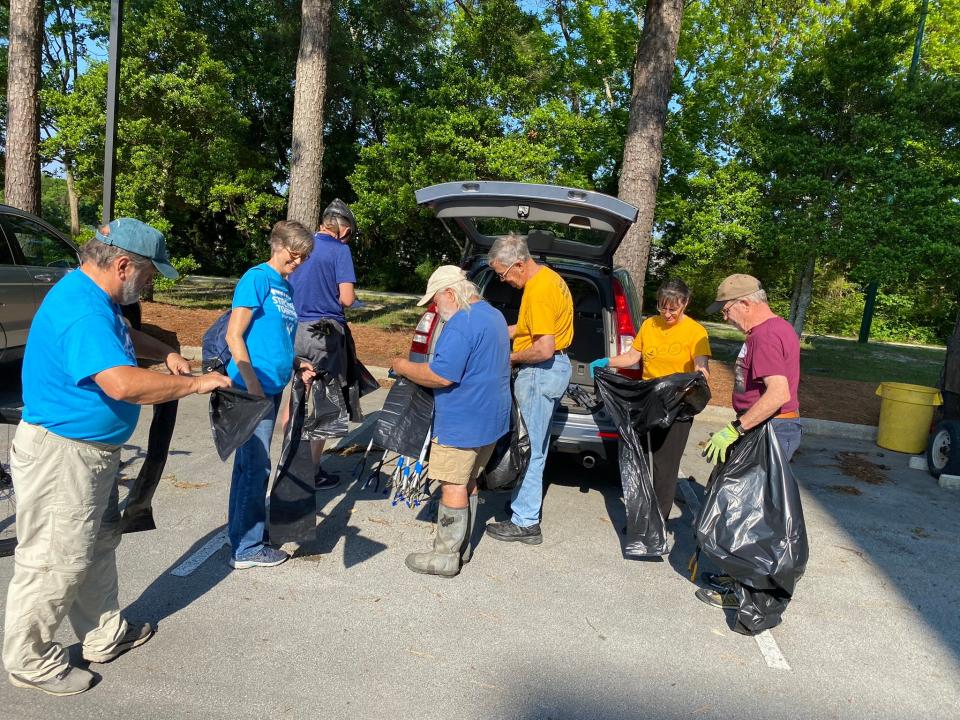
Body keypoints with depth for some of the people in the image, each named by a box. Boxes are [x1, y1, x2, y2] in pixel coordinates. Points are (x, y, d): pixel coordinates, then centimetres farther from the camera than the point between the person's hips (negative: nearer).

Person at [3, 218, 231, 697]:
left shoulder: (91, 296, 6)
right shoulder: (82, 311, -27)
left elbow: (123, 337, 27)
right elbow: (123, 383, -41)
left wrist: (165, 354, 10)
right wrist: (193, 384, -29)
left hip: (92, 449, 11)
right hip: (62, 454, -11)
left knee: (99, 545, 21)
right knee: (56, 562, 4)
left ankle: (105, 635, 37)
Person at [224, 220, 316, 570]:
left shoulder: (286, 287, 15)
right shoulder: (258, 278, -10)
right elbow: (234, 335, -14)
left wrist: (296, 364, 9)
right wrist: (252, 383, -19)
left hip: (272, 388, 8)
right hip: (253, 387, -8)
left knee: (250, 463, 17)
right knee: (256, 466, -3)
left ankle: (240, 532, 30)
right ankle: (248, 548, 8)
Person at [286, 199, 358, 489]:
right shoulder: (339, 250, -9)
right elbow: (347, 299, -15)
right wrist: (352, 295, 6)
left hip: (295, 331, 6)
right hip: (325, 334, -6)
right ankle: (313, 472, 13)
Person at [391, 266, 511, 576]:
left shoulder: (461, 324, -20)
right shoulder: (494, 315, 13)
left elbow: (441, 376, -25)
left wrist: (404, 367, -10)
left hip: (462, 423, -10)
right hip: (492, 418, 10)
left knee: (453, 486, -1)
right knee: (468, 482, 17)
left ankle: (446, 556, 8)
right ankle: (462, 547, 28)